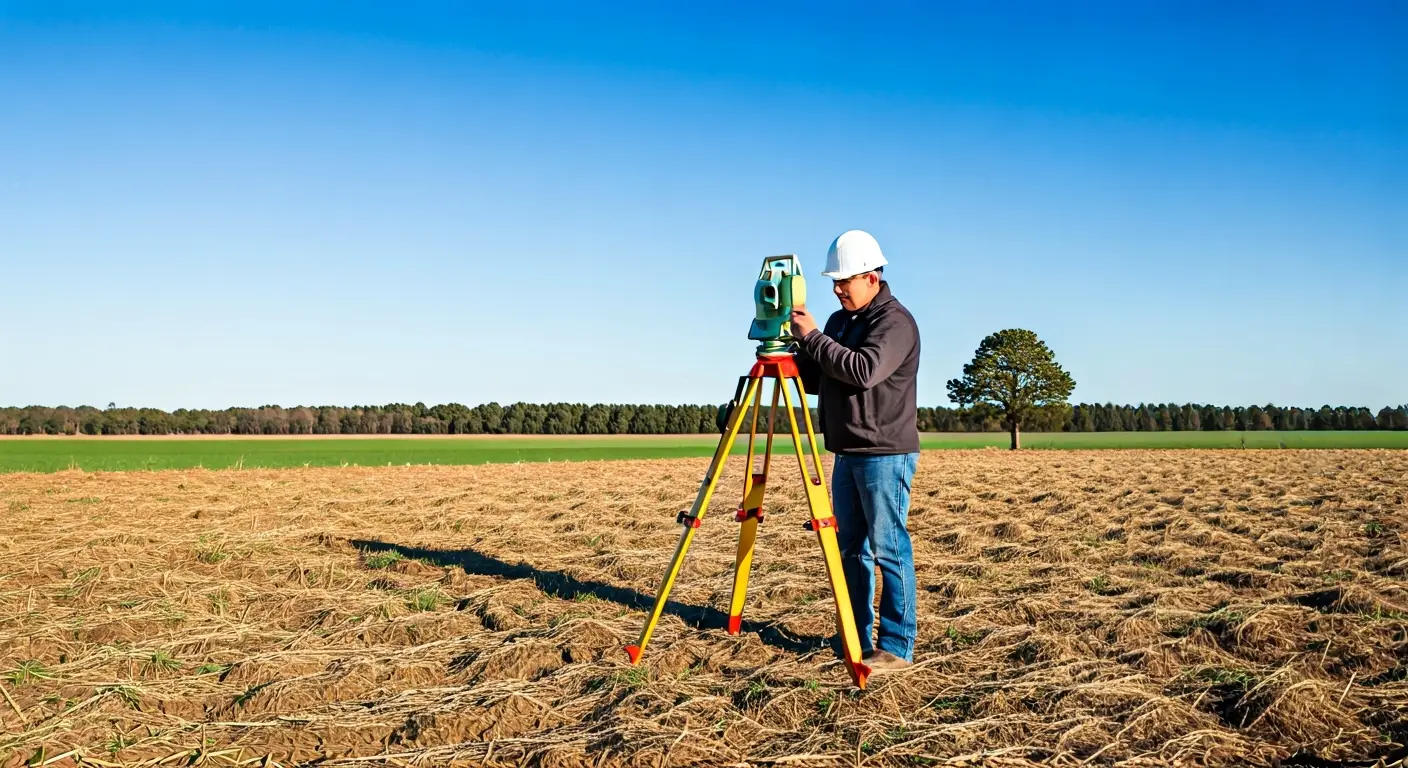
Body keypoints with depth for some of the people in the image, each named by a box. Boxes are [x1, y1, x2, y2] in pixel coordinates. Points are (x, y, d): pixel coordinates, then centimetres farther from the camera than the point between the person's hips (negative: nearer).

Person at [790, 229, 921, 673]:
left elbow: (864, 370, -26)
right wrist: (792, 359, 0)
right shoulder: (839, 321, 15)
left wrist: (812, 337, -21)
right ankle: (856, 640, 22)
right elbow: (819, 380, 19)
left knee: (889, 550, -5)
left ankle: (896, 647, 2)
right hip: (847, 454, 9)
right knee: (850, 548, 12)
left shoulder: (895, 321, -11)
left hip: (885, 456, -9)